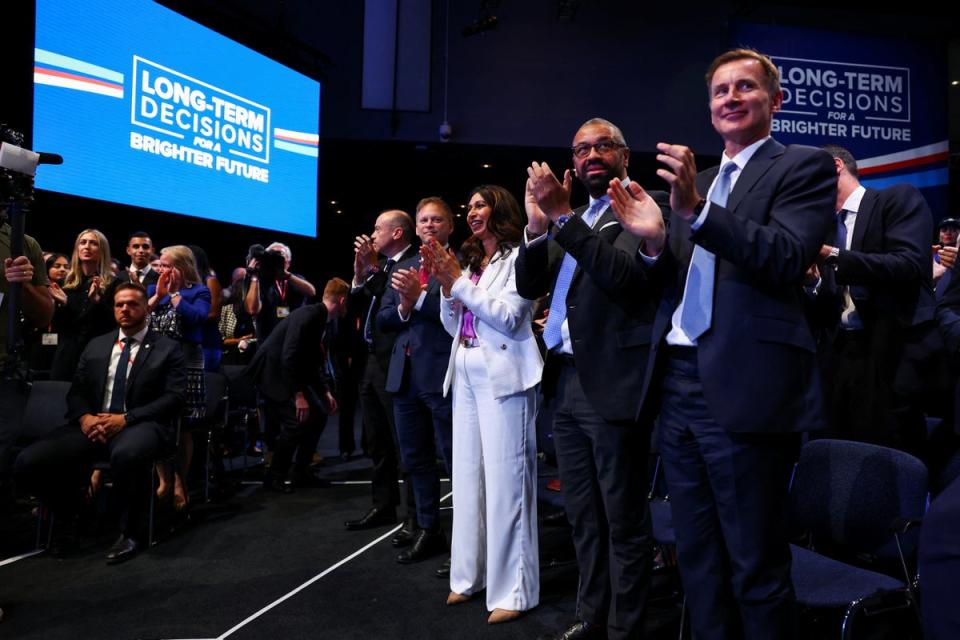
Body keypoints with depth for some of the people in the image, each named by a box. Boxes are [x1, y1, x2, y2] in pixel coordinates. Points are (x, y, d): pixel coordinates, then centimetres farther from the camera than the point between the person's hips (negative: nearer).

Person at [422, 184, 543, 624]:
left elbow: (508, 315, -15)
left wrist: (458, 280, -11)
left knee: (504, 478, -4)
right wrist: (445, 285, 1)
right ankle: (471, 574, 23)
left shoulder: (517, 257, -3)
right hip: (466, 373, 8)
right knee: (468, 476, 11)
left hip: (502, 375, -8)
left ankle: (513, 589, 5)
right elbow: (453, 326, 16)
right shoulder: (470, 262, 18)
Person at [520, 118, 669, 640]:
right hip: (567, 382, 8)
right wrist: (537, 225, -6)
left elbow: (626, 274, -21)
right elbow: (528, 287, 10)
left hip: (612, 383, -7)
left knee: (623, 519, 4)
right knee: (583, 515, 18)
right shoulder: (572, 215, 17)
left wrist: (563, 216, -21)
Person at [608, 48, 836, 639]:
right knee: (699, 562, 17)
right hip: (680, 385, 7)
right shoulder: (699, 182, 20)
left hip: (743, 391, -7)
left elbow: (788, 259, -16)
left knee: (756, 568, 4)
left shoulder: (804, 167, 0)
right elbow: (676, 280, 14)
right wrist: (655, 240, -5)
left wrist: (696, 209, -25)